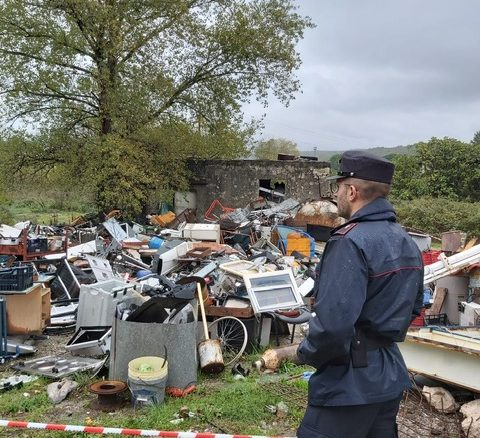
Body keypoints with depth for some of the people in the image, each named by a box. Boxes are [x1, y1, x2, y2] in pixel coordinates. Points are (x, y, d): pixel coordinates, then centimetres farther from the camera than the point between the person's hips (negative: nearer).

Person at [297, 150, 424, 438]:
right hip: (392, 378, 9)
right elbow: (413, 308, 17)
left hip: (350, 384, -8)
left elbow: (333, 323, -28)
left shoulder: (350, 243, -22)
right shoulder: (407, 243, 6)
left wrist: (307, 353, -11)